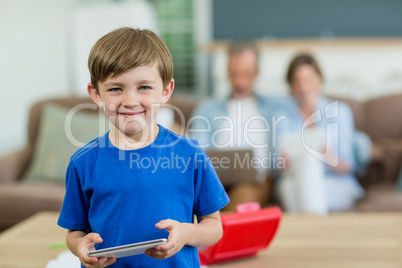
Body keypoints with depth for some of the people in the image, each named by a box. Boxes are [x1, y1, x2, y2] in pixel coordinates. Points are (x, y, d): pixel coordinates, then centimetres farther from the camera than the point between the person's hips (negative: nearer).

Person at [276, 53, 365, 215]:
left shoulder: (340, 111, 8)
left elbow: (348, 166, 4)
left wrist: (332, 160, -18)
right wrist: (282, 164, -18)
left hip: (338, 188, 0)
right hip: (293, 185, 1)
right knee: (308, 157, -32)